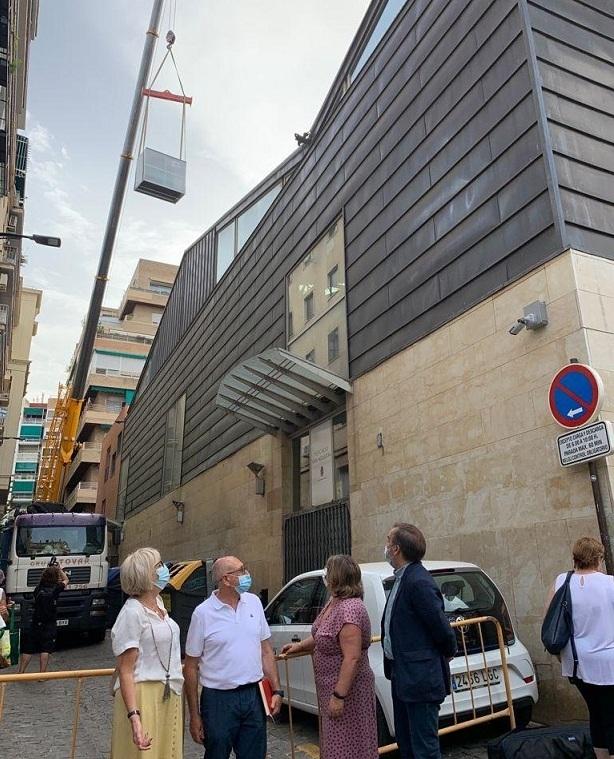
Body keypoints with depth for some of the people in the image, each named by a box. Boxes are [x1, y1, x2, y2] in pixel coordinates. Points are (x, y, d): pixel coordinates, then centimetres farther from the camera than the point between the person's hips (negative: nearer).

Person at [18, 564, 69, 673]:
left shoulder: (38, 589, -1)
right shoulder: (55, 589, -9)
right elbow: (66, 580, 9)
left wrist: (51, 569, 19)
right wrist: (59, 569, 18)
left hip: (35, 624, 4)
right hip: (49, 625, -4)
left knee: (27, 649, 13)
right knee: (45, 650, 1)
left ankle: (21, 672, 17)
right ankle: (42, 673, -1)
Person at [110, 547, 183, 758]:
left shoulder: (158, 603, 8)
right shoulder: (133, 612, -17)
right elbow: (125, 671, -19)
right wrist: (134, 717, -27)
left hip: (169, 697, 8)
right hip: (143, 697, -8)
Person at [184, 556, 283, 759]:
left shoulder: (254, 602, 3)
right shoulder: (203, 613, -10)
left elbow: (266, 651, 9)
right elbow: (191, 667, -5)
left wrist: (276, 690, 4)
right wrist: (194, 715, -4)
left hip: (254, 696, 4)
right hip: (219, 700, -4)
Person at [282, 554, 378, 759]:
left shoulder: (349, 609, -28)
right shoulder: (334, 603, 4)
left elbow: (352, 658, -29)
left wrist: (339, 696, -26)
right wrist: (300, 646, 19)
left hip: (346, 691, -9)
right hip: (333, 689, 10)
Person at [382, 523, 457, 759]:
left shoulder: (418, 581, -24)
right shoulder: (403, 578, 7)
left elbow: (440, 625, -21)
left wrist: (449, 651, -3)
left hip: (420, 678, -10)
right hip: (403, 675, 10)